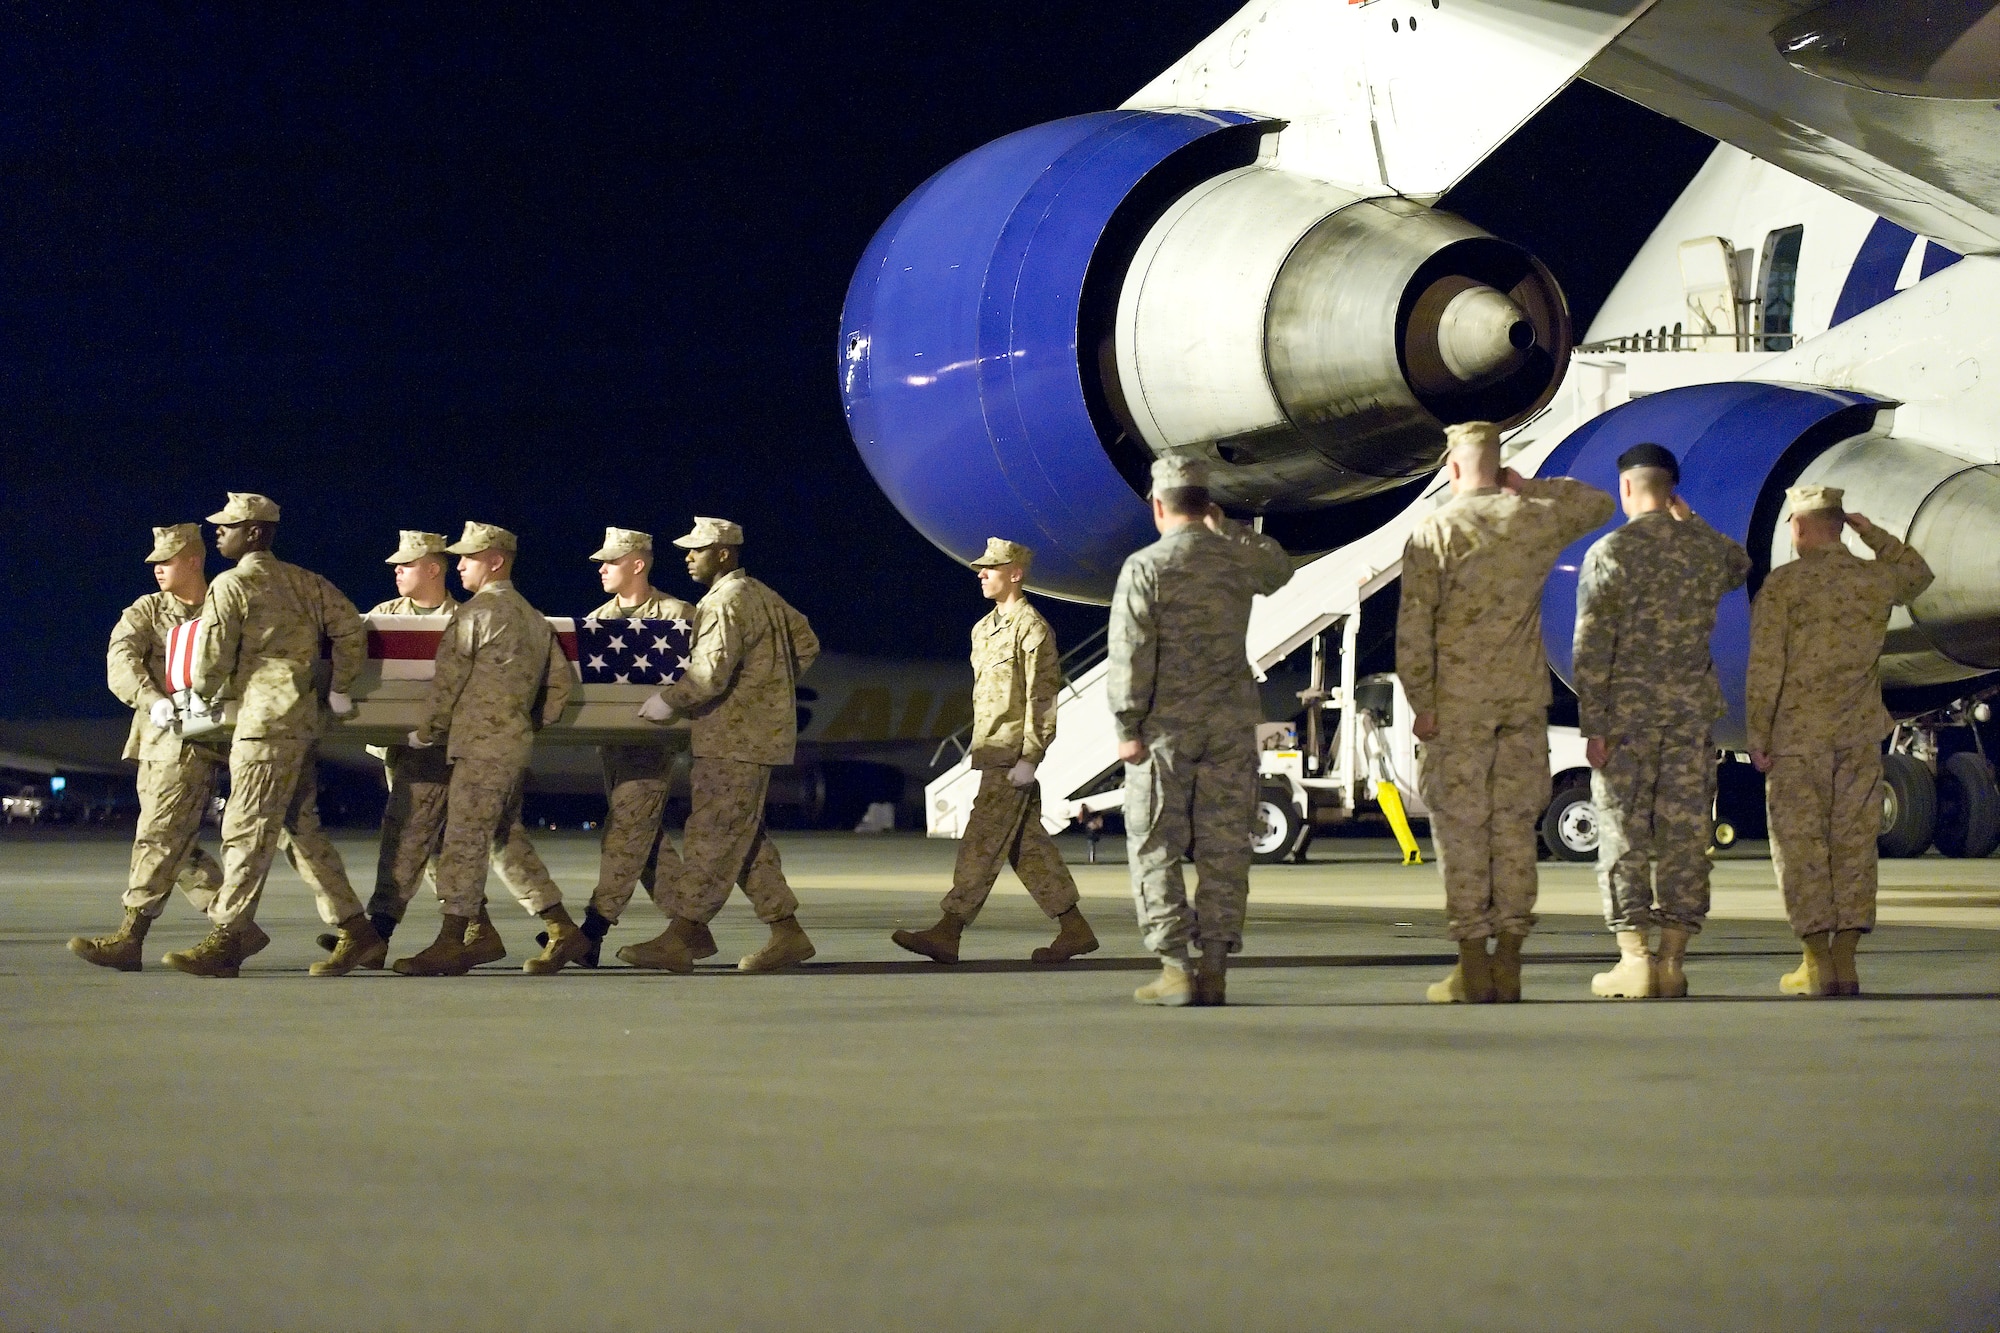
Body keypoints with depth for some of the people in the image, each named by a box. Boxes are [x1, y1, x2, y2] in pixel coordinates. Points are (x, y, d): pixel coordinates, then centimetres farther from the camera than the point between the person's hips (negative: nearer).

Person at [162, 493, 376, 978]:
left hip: (266, 721, -8)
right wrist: (339, 690, 15)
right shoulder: (303, 581, 14)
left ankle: (226, 940, -9)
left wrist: (209, 697, 12)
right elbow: (351, 627, 10)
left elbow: (213, 654, -6)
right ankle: (357, 931, 12)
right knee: (300, 827, 13)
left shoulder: (231, 585, -6)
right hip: (305, 717, 8)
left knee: (247, 830, -8)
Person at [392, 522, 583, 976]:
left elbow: (447, 680, -8)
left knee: (464, 839, -8)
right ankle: (562, 930, 13)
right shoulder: (533, 618, 17)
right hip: (516, 743, 9)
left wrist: (426, 733, 3)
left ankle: (451, 942, -10)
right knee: (507, 839, 14)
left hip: (481, 742, -9)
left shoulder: (476, 612, -9)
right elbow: (559, 681, 17)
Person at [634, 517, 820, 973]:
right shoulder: (763, 596, 16)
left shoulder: (725, 603, -15)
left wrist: (668, 701, -15)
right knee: (745, 839, 13)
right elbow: (806, 643, 26)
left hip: (735, 740, -10)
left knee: (711, 837, -10)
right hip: (754, 734, 10)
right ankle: (787, 932, 13)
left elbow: (710, 673, -25)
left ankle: (678, 940, -11)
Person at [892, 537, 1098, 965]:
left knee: (982, 841, -11)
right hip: (993, 751, 10)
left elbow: (1041, 698, -14)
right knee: (1028, 844, 10)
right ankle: (1074, 930, 14)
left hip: (1013, 753, -10)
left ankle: (948, 933, -14)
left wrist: (1028, 758, -18)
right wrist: (977, 745, 20)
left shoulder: (1031, 629, -10)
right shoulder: (985, 628, 17)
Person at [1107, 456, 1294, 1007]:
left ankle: (1174, 968, -4)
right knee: (1223, 847, 6)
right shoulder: (1240, 559, 3)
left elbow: (1131, 654, -13)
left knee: (1156, 847, 3)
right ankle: (1215, 968, 3)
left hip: (1166, 727, -4)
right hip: (1231, 724, 4)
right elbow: (1280, 567, 29)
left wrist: (1127, 727, -9)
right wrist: (1225, 527, 29)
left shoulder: (1145, 567, -9)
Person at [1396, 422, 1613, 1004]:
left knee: (1461, 826, -1)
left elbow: (1414, 627, -10)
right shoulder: (1538, 520, 4)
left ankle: (1472, 969, -2)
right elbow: (1598, 503, 26)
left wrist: (1421, 705, -6)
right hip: (1524, 696, 4)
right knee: (1515, 825, 7)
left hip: (1457, 701, -4)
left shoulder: (1434, 531, -6)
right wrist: (1528, 488, 19)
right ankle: (1509, 964, 7)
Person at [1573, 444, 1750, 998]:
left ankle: (1634, 959, -4)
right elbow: (1738, 568, 30)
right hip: (1693, 704, 3)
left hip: (1628, 705, -3)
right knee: (1684, 829, 5)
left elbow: (1592, 647, -10)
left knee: (1624, 831, 1)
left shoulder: (1610, 552, -8)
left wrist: (1593, 725, -8)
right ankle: (1673, 958, 4)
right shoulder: (1707, 547, 4)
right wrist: (1689, 521, 34)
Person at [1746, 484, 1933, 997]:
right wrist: (1871, 533, 23)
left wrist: (1758, 736, -5)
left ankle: (1818, 963, -4)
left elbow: (1765, 667, -12)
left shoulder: (1782, 584, -9)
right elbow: (1918, 574, 29)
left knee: (1800, 845, 1)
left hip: (1798, 733, -4)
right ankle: (1845, 959, 4)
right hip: (1860, 735, 4)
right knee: (1853, 843, 7)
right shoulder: (1875, 579, 4)